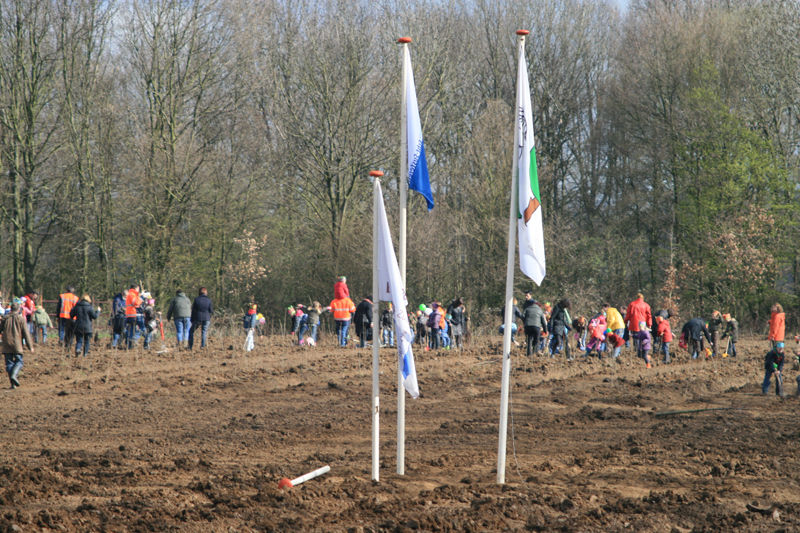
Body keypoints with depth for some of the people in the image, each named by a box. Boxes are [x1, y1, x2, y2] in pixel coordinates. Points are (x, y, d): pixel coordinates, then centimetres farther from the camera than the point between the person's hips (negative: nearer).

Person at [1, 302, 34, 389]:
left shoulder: (5, 318, 5)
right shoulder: (21, 318, -1)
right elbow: (26, 333, -2)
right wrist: (30, 346, 0)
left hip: (6, 345, 2)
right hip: (17, 345, -2)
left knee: (9, 363, 7)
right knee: (19, 361, 7)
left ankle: (13, 384, 1)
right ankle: (14, 375, -21)